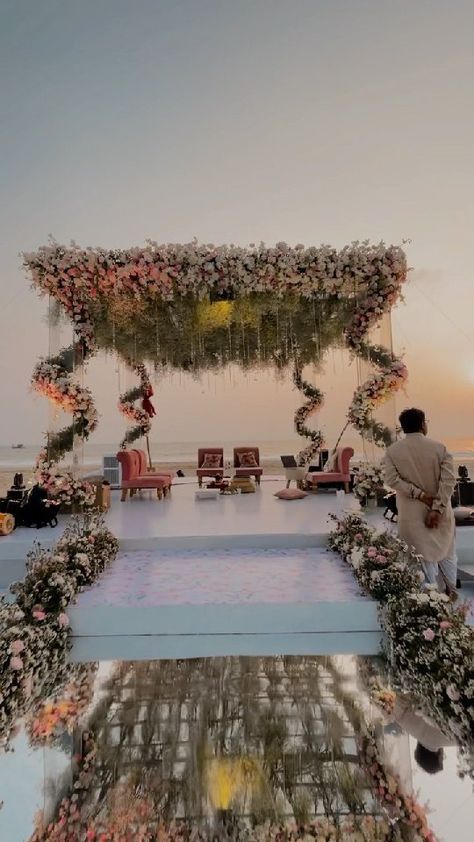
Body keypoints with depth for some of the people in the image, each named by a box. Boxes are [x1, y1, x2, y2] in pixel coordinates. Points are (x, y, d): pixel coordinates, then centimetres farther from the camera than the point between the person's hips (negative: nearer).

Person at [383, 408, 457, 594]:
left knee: (424, 554, 12)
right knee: (446, 551, 22)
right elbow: (449, 479, -15)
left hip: (412, 513, 0)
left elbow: (391, 479, -17)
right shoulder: (439, 447, -8)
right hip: (440, 511, 1)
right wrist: (437, 508, -17)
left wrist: (419, 494, -16)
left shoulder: (392, 451, -7)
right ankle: (451, 589, 33)